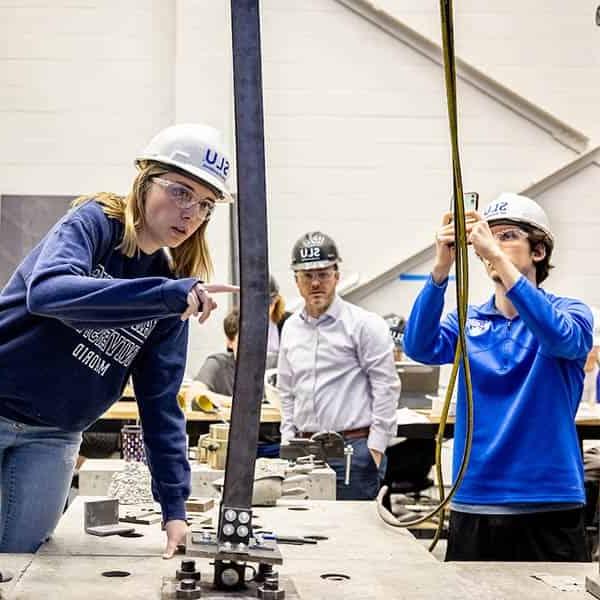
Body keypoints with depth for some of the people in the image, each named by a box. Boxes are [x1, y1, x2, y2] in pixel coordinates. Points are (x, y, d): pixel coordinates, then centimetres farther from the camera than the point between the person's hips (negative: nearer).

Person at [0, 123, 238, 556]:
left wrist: (174, 507, -6)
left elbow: (161, 399, 2)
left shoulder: (175, 286, 2)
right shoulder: (94, 222, -12)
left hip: (55, 437, 5)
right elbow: (47, 292, -34)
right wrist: (169, 295, -41)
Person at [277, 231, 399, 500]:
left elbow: (386, 388, -7)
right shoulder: (291, 328, 14)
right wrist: (288, 442, 13)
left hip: (353, 447, -5)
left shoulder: (365, 324, -4)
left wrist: (376, 447, -11)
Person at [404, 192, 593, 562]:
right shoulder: (468, 322, 9)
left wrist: (498, 256, -28)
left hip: (549, 506, -2)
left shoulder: (569, 312, 2)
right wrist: (442, 265, -24)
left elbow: (560, 338, -22)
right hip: (473, 506, 3)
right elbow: (420, 347, -11)